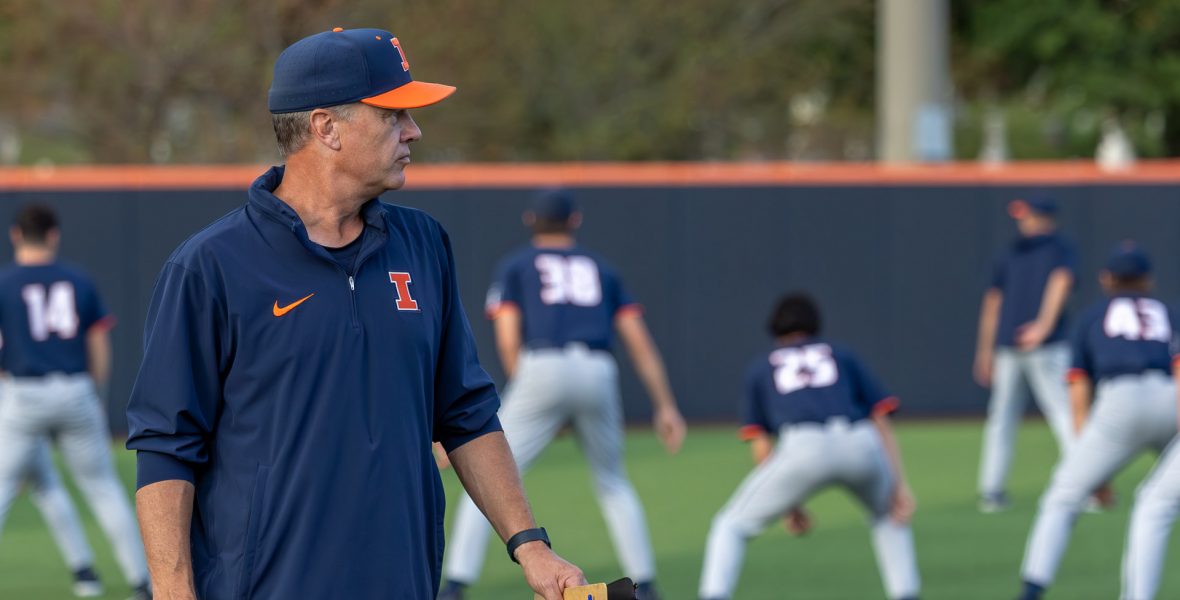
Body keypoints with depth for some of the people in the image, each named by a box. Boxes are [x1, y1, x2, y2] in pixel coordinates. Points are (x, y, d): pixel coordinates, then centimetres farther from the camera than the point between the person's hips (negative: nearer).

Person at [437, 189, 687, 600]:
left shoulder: (515, 266, 18)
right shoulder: (601, 270, 25)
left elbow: (508, 340, 4)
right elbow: (640, 342, 15)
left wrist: (531, 408, 9)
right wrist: (665, 407, 13)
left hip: (541, 371, -3)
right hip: (598, 377, 3)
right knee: (612, 484, 23)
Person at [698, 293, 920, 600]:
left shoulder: (760, 368, 30)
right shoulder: (843, 357, 33)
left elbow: (761, 448, 22)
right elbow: (882, 423, 22)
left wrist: (788, 506, 27)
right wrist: (901, 486, 17)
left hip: (805, 448, -2)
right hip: (861, 448, 2)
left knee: (731, 526, 14)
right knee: (890, 513, 34)